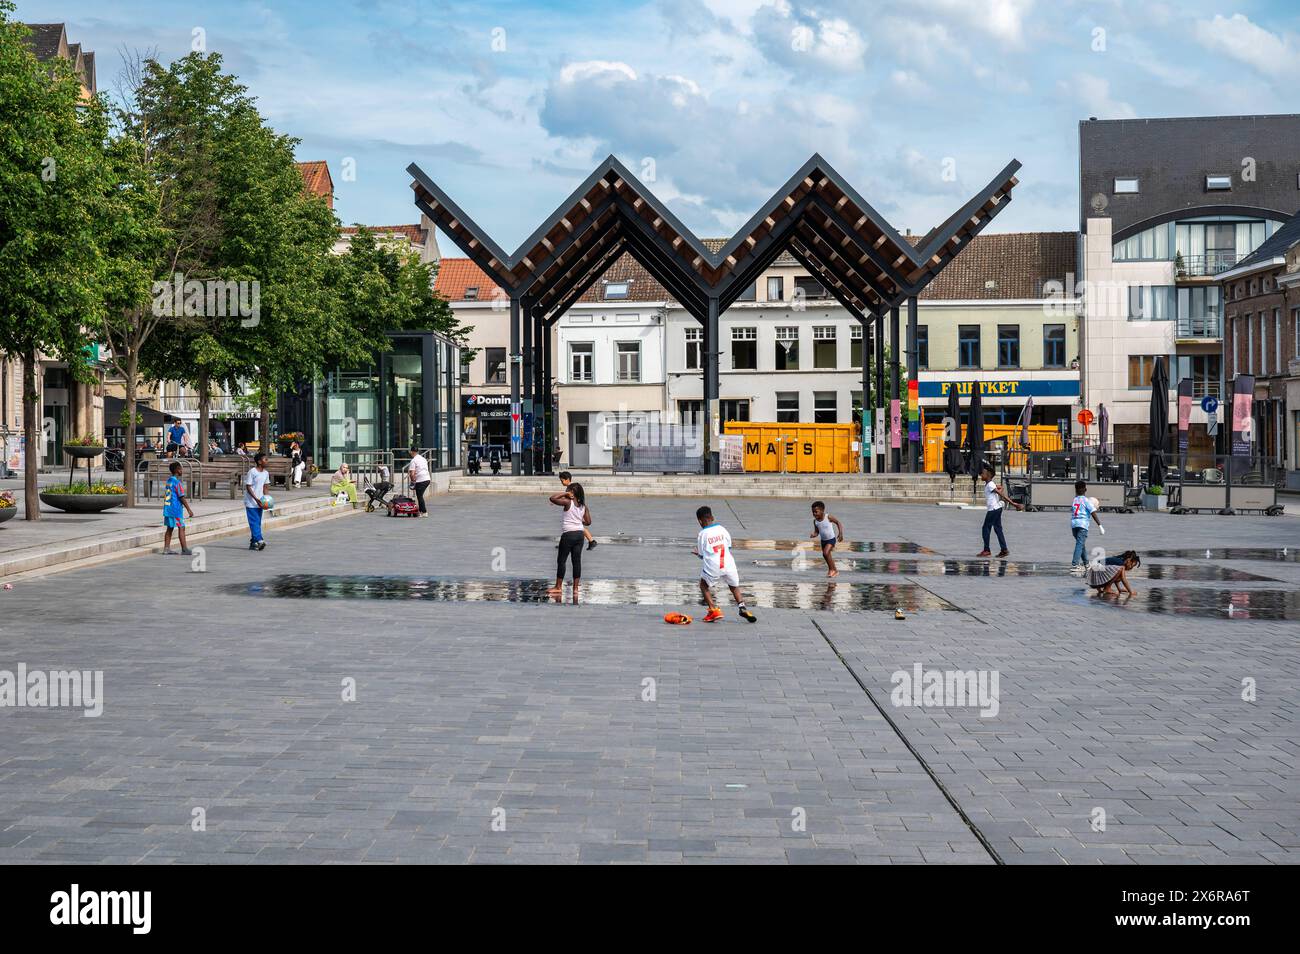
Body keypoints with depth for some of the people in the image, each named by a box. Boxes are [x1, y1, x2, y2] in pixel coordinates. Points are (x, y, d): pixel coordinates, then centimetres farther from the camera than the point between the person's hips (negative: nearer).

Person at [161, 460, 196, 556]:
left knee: (170, 528, 11)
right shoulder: (177, 482, -15)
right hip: (176, 509, -8)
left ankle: (166, 549, 10)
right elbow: (182, 497, -17)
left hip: (167, 508, 8)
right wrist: (189, 509, -14)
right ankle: (184, 550, -3)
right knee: (181, 528, -4)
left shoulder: (169, 480, 11)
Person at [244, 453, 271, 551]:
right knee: (254, 522, -12)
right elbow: (248, 487, -14)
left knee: (258, 523, 6)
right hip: (251, 502, -7)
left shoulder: (266, 473, 7)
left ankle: (253, 543, 11)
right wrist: (256, 499, -21)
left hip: (260, 502, 7)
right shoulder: (252, 472, -14)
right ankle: (259, 540, -21)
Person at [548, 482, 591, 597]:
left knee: (561, 560, 3)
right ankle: (576, 587, 7)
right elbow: (588, 522, 9)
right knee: (577, 561, 7)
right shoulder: (583, 506, 7)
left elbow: (552, 498, -16)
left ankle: (558, 587, 6)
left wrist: (564, 494, -5)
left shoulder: (568, 502, -11)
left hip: (568, 535, -6)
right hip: (579, 534, 6)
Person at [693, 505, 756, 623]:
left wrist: (697, 552, 30)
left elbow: (702, 555, 6)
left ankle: (713, 609, 8)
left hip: (712, 567, -3)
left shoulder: (702, 534, -1)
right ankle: (742, 607, 4)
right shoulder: (722, 529, 7)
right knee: (734, 586, 23)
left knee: (704, 585, 21)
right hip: (728, 564, 3)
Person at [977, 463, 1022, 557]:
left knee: (986, 528, -2)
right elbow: (1000, 488, 22)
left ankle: (986, 550, 1)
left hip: (993, 509, -9)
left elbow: (1001, 494, -19)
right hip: (996, 509, 9)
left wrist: (1012, 503, -22)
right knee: (998, 529, 9)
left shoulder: (990, 485, -15)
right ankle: (1004, 550, 7)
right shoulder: (988, 484, 13)